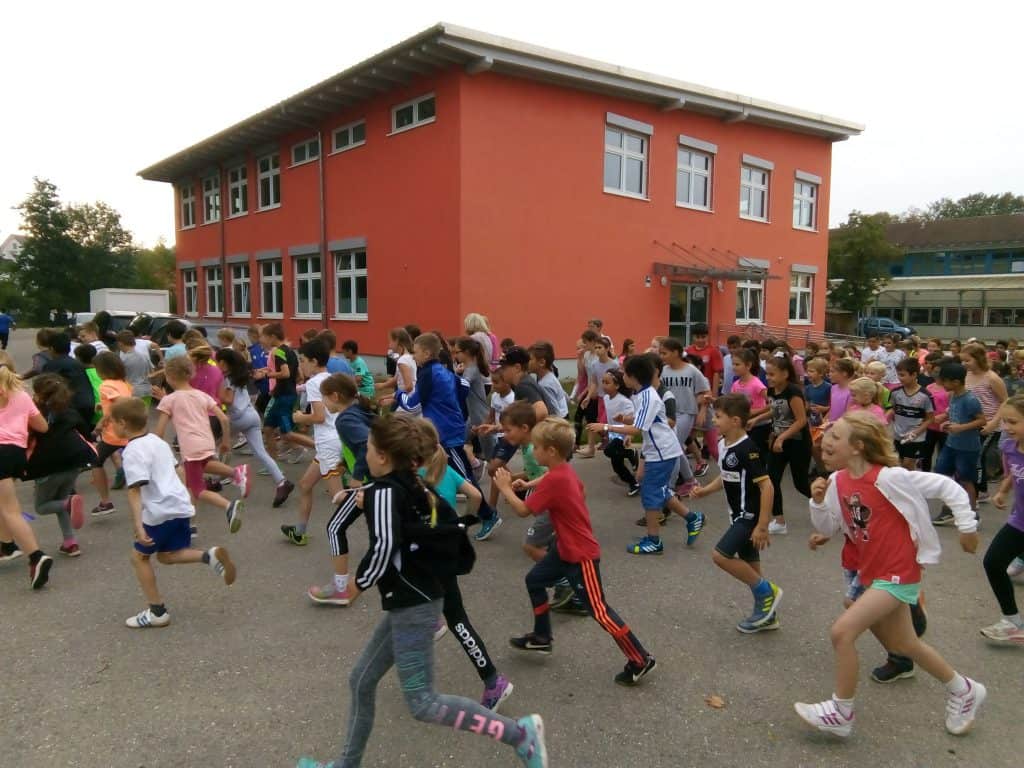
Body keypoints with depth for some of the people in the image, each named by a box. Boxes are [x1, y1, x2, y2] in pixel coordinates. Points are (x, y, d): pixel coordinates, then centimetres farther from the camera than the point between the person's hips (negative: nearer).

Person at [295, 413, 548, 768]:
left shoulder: (383, 490, -16)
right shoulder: (411, 486, 9)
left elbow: (383, 548, -27)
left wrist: (357, 585, -11)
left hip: (412, 606, -10)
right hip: (413, 601, 10)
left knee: (422, 703, -4)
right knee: (362, 681, 18)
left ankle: (518, 732, -3)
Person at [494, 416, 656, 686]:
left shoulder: (554, 480, -28)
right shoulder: (564, 471, 0)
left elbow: (523, 510, -21)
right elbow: (579, 490, 22)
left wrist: (505, 488, -5)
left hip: (582, 555, -10)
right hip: (566, 548, 10)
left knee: (598, 609, -2)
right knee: (534, 580, 19)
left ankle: (641, 661, 8)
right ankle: (542, 638, 36)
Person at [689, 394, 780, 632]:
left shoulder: (747, 449, -24)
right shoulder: (723, 444, 3)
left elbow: (767, 486, -25)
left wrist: (762, 526, -25)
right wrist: (704, 491, 3)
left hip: (751, 515, -9)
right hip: (739, 514, 9)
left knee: (721, 555, -14)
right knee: (749, 564, 14)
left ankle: (767, 592, 3)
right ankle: (766, 615, 28)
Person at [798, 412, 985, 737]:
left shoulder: (888, 477, -22)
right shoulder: (838, 481, -2)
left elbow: (947, 487, -14)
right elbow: (827, 528, 4)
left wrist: (967, 527, -9)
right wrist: (819, 501, -12)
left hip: (897, 574, -8)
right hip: (871, 573, 8)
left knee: (842, 631, -17)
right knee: (902, 644, 22)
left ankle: (841, 713, 1)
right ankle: (963, 690, 47)